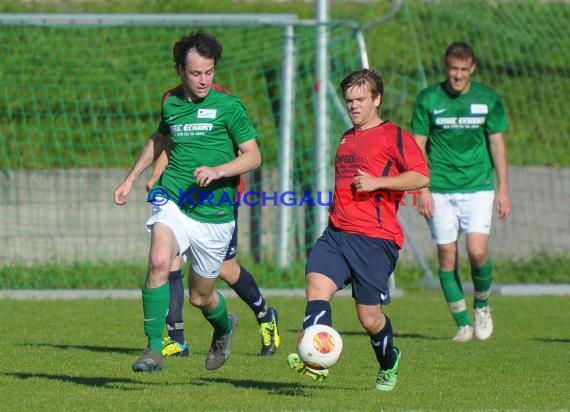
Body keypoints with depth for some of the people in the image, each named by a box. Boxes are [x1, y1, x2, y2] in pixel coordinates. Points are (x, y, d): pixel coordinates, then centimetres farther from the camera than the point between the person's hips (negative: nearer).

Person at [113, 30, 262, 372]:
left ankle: (224, 327, 46)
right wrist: (130, 179, 28)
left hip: (214, 216, -2)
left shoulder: (228, 106, -6)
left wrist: (217, 171, -23)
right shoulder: (171, 103, 7)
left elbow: (253, 156, -7)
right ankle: (154, 349, -22)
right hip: (173, 203, 2)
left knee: (200, 297, 9)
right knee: (159, 262, -28)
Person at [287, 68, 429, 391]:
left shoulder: (394, 136, 0)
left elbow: (421, 177, -11)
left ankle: (389, 362, 29)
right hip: (337, 234, 6)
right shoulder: (347, 138, 22)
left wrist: (377, 182, -17)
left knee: (370, 318, -1)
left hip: (376, 239, -6)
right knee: (317, 285, -21)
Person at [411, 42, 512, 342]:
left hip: (478, 187, 0)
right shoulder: (428, 99, 0)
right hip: (440, 190, 0)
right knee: (447, 256, -2)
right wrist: (423, 190, -5)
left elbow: (497, 143, 8)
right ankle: (462, 324, 9)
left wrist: (503, 189, 3)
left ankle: (482, 304, 14)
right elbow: (418, 146, 2)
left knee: (478, 252, -14)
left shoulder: (487, 99, 3)